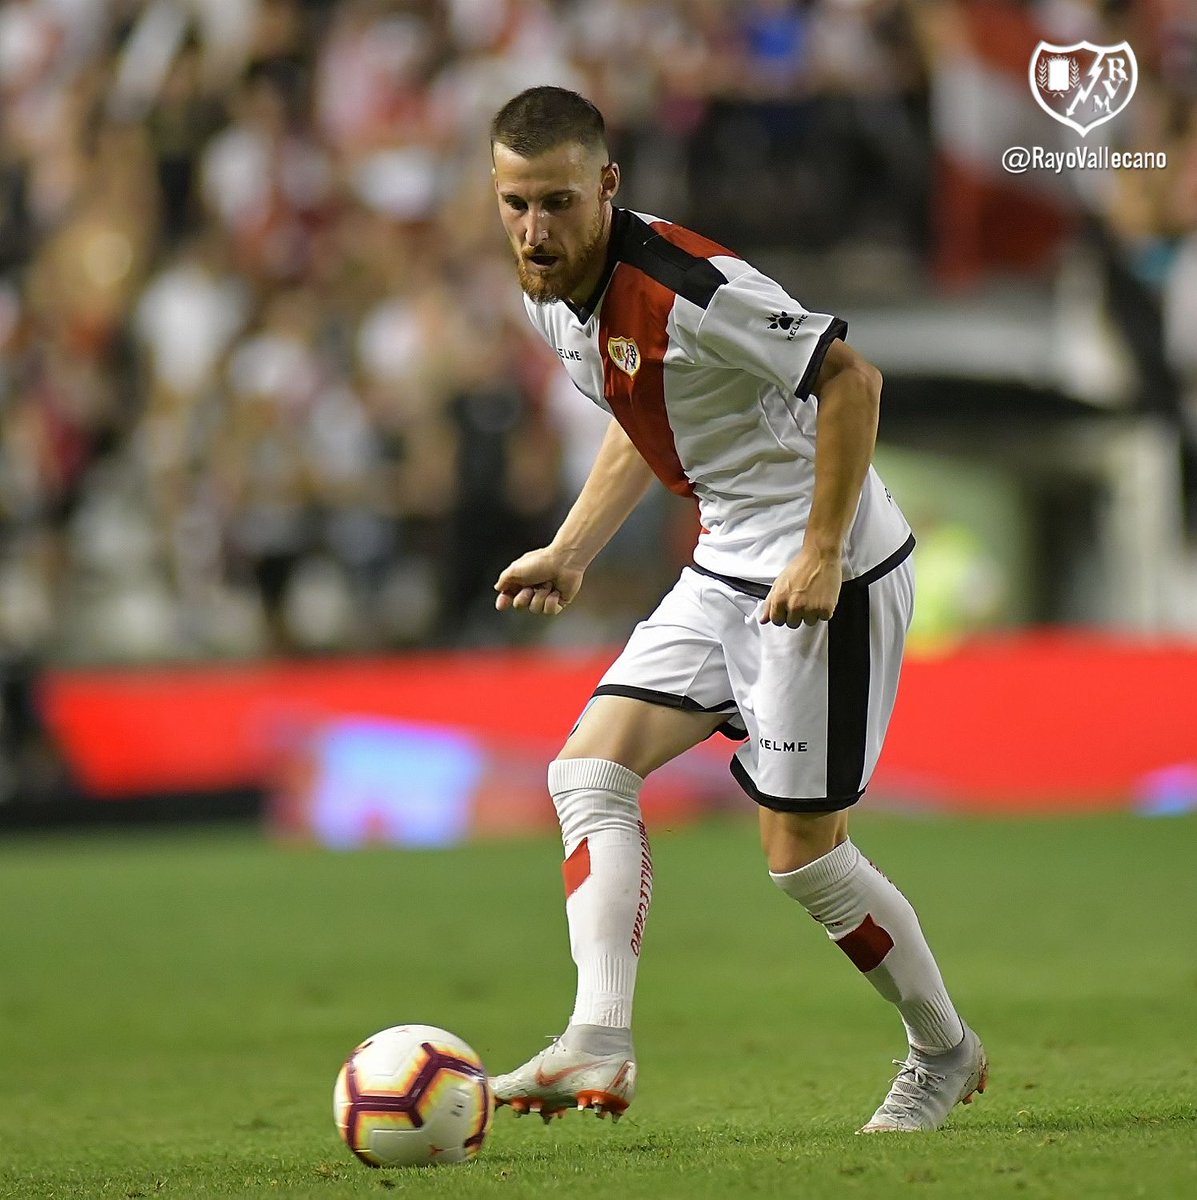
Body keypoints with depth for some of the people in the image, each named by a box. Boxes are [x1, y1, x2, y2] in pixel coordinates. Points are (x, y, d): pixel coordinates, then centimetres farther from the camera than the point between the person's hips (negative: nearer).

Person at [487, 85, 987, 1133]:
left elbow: (850, 378, -22)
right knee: (591, 771, -5)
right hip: (728, 568, 9)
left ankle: (945, 1052, 20)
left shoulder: (686, 289, -26)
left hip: (829, 576, -9)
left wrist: (823, 557, -23)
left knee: (802, 852, -2)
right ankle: (600, 1048, -13)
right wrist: (571, 553, 16)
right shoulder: (551, 292, 3)